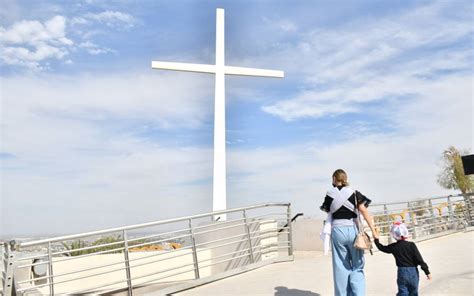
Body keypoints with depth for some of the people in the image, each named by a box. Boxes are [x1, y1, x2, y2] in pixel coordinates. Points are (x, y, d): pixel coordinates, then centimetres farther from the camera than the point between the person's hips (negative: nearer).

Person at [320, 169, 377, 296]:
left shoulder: (330, 195, 2)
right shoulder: (353, 193, -1)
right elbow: (364, 211, -7)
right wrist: (373, 230, -7)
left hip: (337, 230, 1)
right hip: (352, 229, -1)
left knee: (341, 266, 11)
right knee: (357, 266, 8)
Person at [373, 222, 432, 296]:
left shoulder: (393, 247, -3)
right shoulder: (411, 245, -10)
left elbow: (382, 248, 14)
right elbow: (420, 260, -10)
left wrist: (376, 239, 24)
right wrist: (427, 272, -3)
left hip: (402, 273, 0)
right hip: (413, 273, 0)